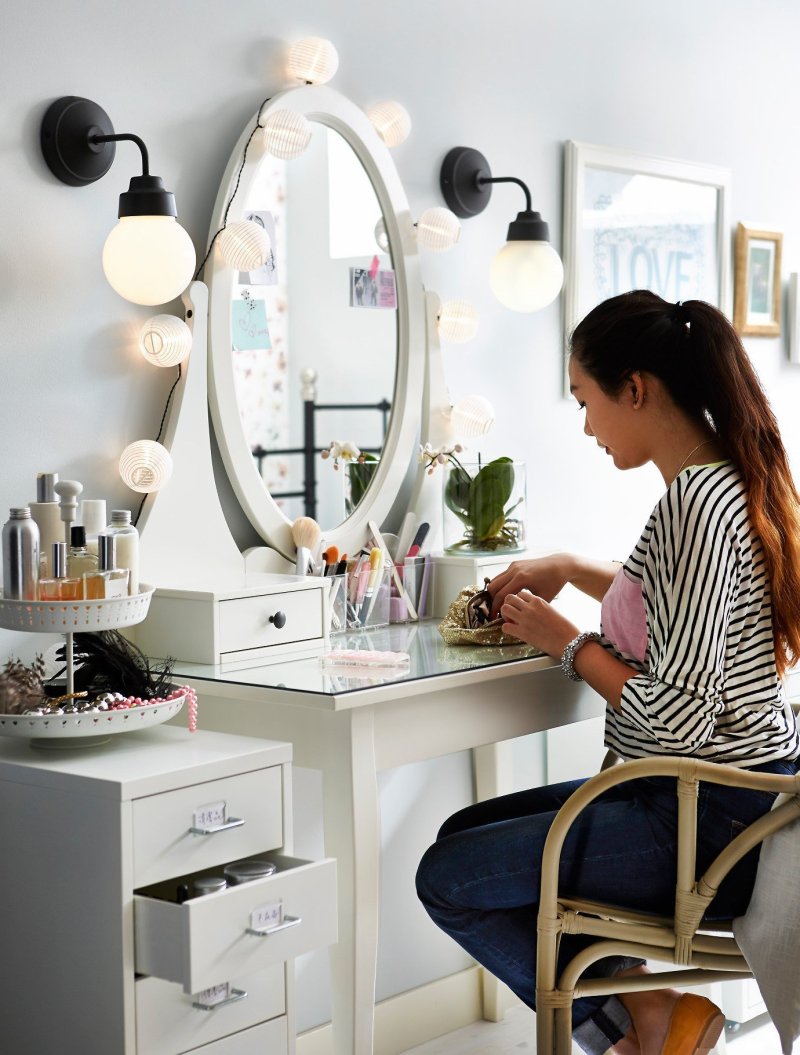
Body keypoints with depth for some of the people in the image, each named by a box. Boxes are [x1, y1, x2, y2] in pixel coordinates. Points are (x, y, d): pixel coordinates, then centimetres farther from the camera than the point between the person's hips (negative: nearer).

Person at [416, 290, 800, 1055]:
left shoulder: (699, 502, -23)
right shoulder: (728, 479, 6)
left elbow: (678, 716, -27)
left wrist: (565, 642, -12)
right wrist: (571, 570, 20)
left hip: (711, 826, -10)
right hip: (722, 799, 10)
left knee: (446, 880, -5)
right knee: (466, 834, 17)